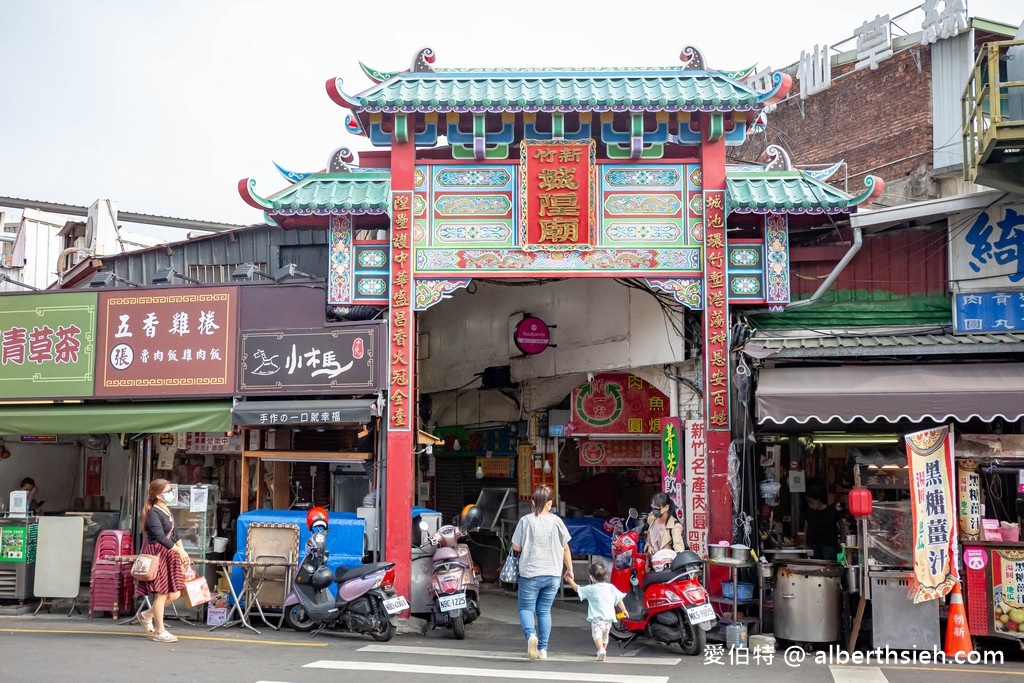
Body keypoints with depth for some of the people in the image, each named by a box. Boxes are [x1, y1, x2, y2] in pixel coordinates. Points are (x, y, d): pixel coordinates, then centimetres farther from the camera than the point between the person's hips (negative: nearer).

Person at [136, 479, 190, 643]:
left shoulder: (167, 511, 14)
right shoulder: (153, 513, -14)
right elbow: (160, 537, -23)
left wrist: (183, 552, 12)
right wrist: (179, 551, -23)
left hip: (169, 554, 9)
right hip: (156, 554, -9)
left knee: (174, 594, 7)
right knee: (161, 593, -3)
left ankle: (147, 615, 26)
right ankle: (160, 632, 6)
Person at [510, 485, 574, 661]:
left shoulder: (525, 521, -9)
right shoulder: (556, 521, -2)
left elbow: (516, 547, -5)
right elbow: (565, 548, 4)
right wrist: (569, 569, 15)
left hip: (530, 574, -2)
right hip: (553, 574, 3)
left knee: (526, 608, 10)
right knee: (544, 610, 15)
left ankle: (530, 634, -18)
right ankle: (543, 649, 15)